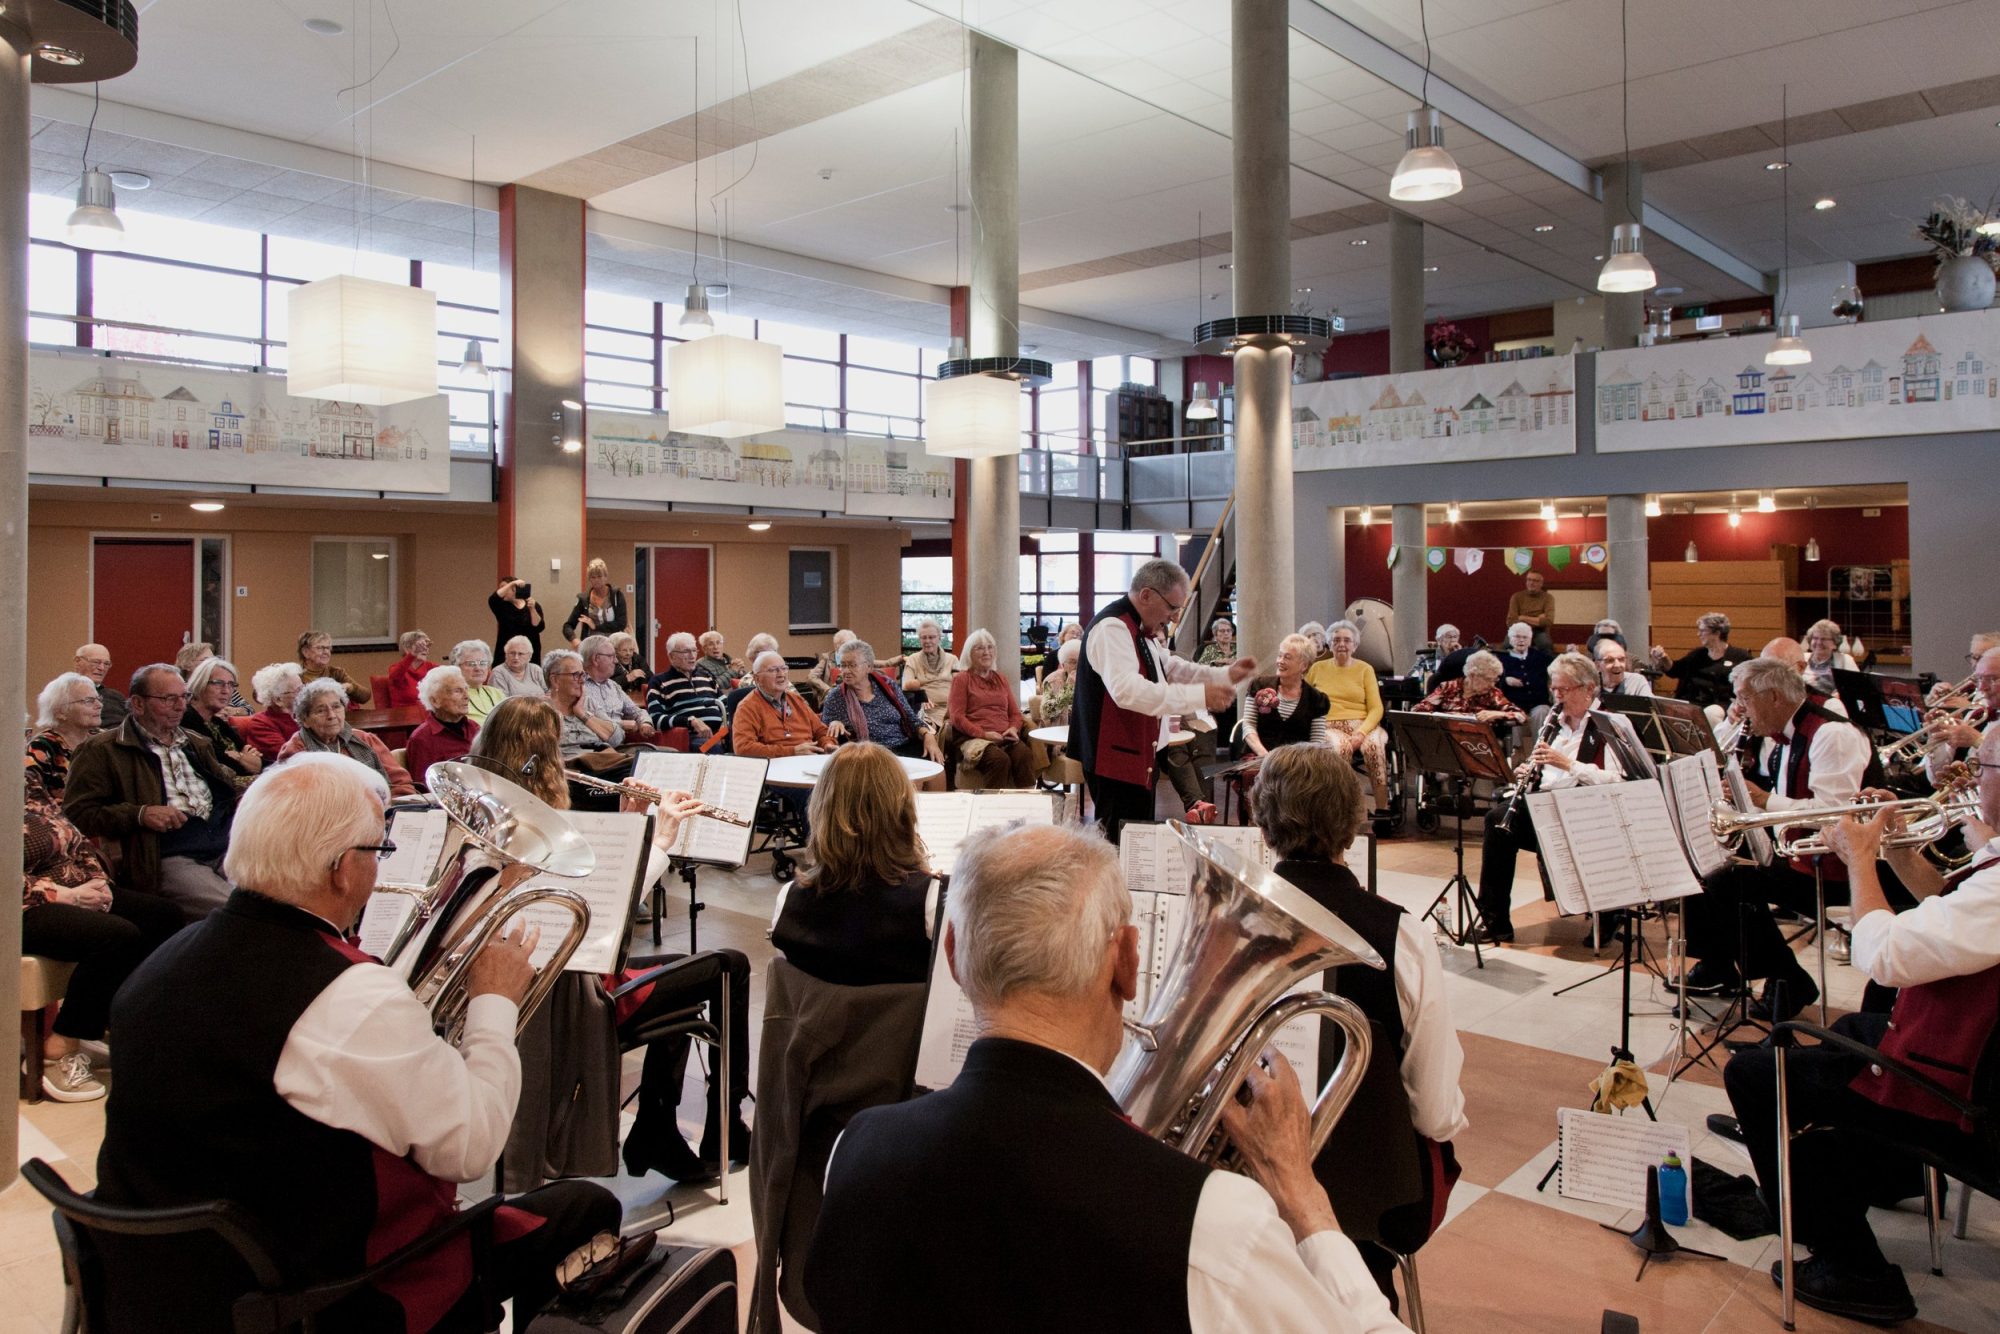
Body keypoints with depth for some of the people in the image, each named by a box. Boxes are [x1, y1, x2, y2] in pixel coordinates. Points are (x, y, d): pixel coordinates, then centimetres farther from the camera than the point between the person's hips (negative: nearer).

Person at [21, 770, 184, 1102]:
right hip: (29, 907, -9)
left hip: (77, 888, 9)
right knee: (118, 935, -31)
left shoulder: (30, 782, 13)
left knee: (165, 915, -5)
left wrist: (98, 879, 2)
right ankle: (56, 1052, -17)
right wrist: (65, 895, -21)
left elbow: (76, 838, 18)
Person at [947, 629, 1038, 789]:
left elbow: (1015, 713, 23)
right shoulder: (961, 679, 11)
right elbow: (957, 717, 1)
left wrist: (1014, 729, -2)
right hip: (975, 738, -4)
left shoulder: (1002, 680, 26)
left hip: (1005, 738, 4)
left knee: (1025, 754, -31)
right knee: (999, 759, -37)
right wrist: (983, 733, -13)